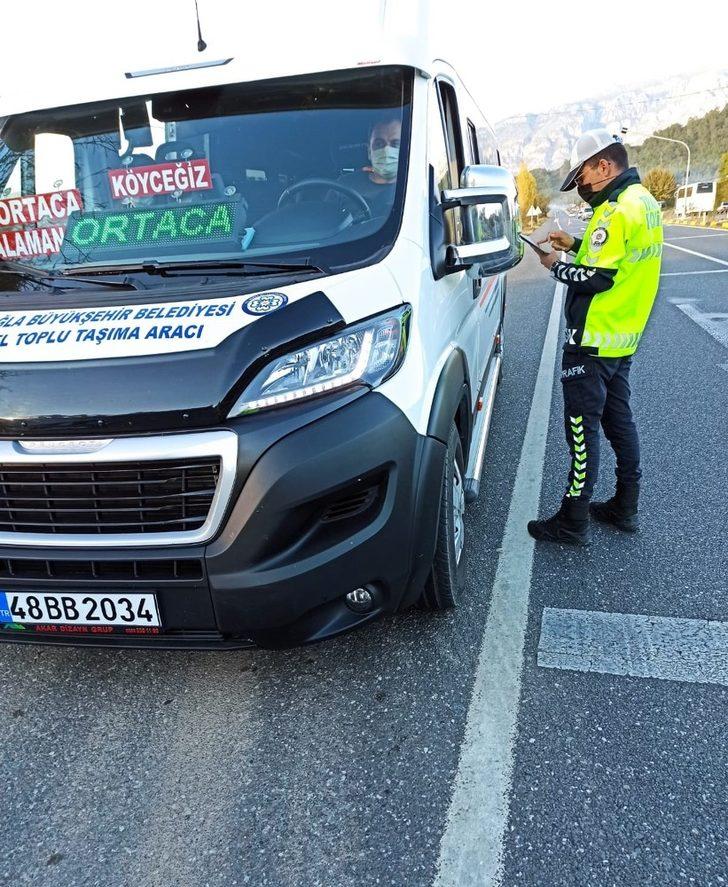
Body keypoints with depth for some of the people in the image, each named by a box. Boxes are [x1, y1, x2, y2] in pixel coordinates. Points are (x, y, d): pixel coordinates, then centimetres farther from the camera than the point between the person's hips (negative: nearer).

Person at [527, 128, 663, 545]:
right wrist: (576, 245, 10)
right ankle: (626, 508, 28)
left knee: (583, 426, -3)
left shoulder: (617, 210, -20)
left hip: (594, 341, -10)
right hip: (624, 338, 10)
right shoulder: (644, 202, 12)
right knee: (619, 419, 17)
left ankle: (574, 520, 5)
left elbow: (595, 278, -23)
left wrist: (555, 265, -7)